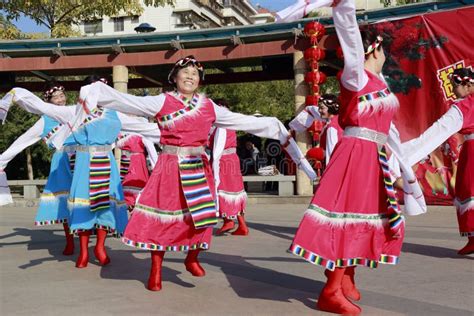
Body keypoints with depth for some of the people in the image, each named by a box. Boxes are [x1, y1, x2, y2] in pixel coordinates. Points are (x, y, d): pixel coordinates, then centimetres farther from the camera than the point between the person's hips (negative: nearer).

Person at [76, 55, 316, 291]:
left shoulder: (209, 107, 6)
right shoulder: (161, 102, -1)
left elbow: (245, 122, 7)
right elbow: (125, 101, -9)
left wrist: (280, 132, 6)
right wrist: (92, 95, -21)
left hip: (198, 168, 3)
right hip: (169, 167, -2)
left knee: (201, 215, 2)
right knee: (161, 216, 0)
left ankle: (192, 259, 30)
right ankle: (156, 271, 17)